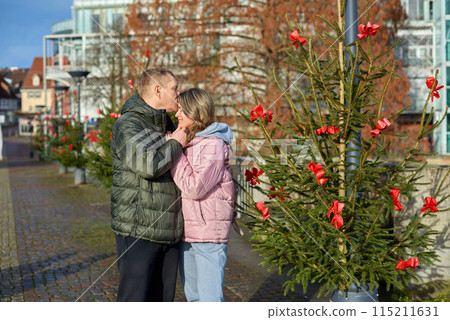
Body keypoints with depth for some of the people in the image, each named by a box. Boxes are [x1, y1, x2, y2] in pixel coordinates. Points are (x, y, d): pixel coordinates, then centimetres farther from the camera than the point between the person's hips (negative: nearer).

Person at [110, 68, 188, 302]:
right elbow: (149, 164, -27)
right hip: (138, 232, -8)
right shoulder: (128, 125, -10)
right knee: (133, 299, -5)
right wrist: (176, 144, -9)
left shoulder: (166, 126, 17)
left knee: (163, 298, 13)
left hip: (168, 234, 8)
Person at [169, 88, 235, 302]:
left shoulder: (213, 145, -13)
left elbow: (194, 188, -20)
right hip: (186, 232, 8)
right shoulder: (185, 141, 12)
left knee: (210, 297, -5)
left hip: (209, 232, -8)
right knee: (193, 296, 16)